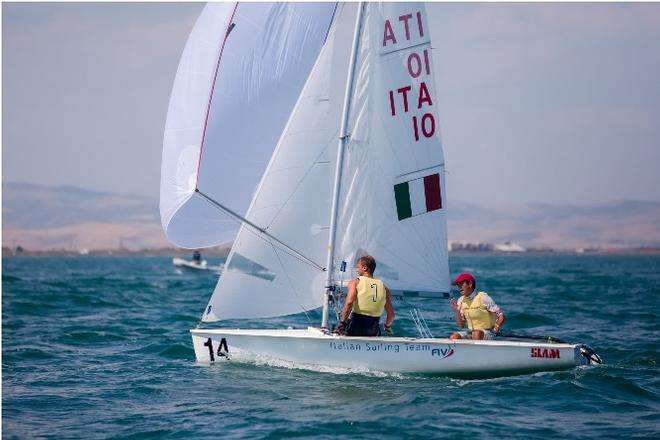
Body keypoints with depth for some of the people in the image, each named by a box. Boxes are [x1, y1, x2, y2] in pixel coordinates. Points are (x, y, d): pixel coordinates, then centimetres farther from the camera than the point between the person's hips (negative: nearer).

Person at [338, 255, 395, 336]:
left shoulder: (355, 282, -1)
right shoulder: (383, 287, 9)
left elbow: (349, 302, -20)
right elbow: (391, 314, 9)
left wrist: (342, 322, -15)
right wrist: (387, 326, 29)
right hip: (373, 332, 3)